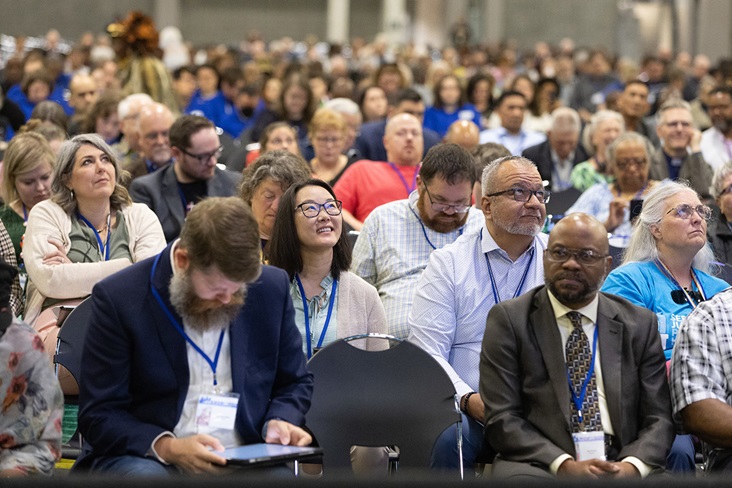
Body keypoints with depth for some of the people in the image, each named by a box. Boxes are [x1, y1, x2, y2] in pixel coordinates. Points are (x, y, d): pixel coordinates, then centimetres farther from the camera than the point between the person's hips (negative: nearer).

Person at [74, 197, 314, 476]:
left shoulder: (272, 288, 4)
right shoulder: (119, 298, -8)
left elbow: (294, 383, 18)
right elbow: (98, 415, -7)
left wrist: (278, 422, -4)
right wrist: (168, 448, -23)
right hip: (148, 458, -1)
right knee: (143, 476, -36)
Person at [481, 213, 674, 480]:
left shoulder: (639, 324, 16)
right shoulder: (508, 319, 7)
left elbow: (658, 418, 11)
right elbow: (501, 418, -1)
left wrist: (632, 465, -10)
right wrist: (565, 465, -15)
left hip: (619, 465, 3)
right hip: (540, 465, -2)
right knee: (521, 478, -36)